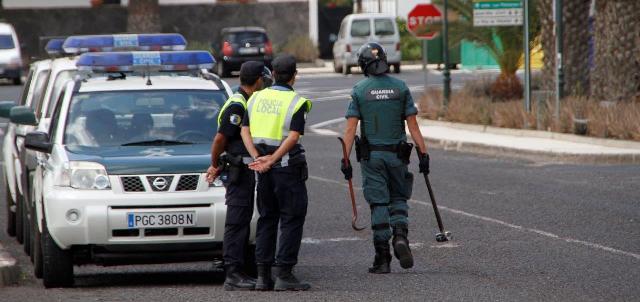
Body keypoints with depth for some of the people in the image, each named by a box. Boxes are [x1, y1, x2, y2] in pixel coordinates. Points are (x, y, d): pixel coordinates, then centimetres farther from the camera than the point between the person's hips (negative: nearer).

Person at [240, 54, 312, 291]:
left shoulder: (257, 98, 8)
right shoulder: (297, 103, -8)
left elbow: (245, 131, 2)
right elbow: (293, 137, -18)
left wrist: (257, 158, -6)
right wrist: (271, 160, -16)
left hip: (264, 169, 5)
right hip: (288, 166, -5)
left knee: (266, 219, 13)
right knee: (291, 220, 0)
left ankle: (263, 275, 10)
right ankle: (284, 274, -6)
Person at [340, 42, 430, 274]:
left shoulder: (359, 90, -4)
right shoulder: (400, 88, -1)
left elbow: (350, 128, -7)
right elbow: (412, 125, -2)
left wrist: (345, 159, -4)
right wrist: (423, 153, 3)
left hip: (371, 155, -1)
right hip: (397, 154, 1)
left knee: (379, 204, 3)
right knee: (398, 198, 17)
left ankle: (382, 258, 1)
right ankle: (400, 236, -11)